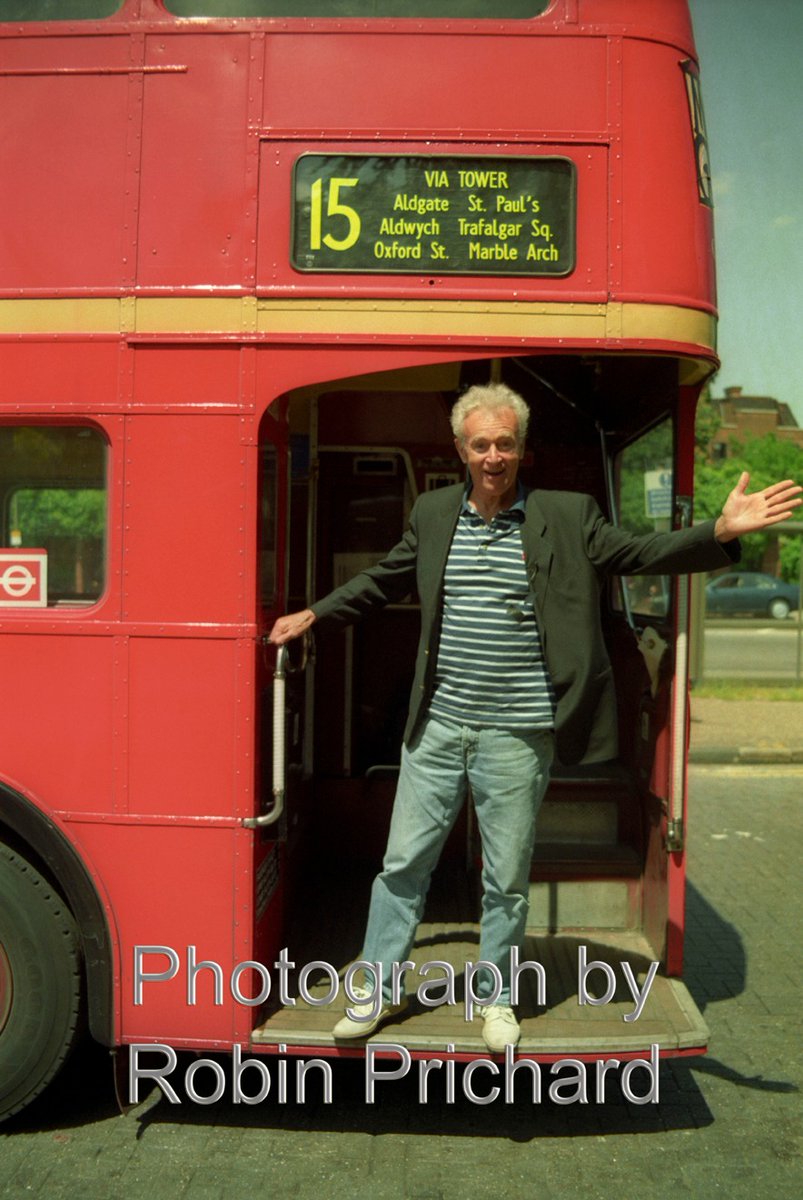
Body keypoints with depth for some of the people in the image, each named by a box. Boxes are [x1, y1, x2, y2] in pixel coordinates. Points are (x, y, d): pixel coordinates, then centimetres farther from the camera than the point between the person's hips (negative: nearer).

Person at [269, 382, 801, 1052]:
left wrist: (722, 532, -16)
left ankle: (496, 997, 31)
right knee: (404, 863, 10)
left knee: (508, 880, 11)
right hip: (437, 726, 2)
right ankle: (381, 989, 28)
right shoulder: (432, 513, 7)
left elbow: (639, 554, -2)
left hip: (518, 737, -2)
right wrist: (314, 615, 22)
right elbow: (385, 581, 20)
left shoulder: (569, 517, -1)